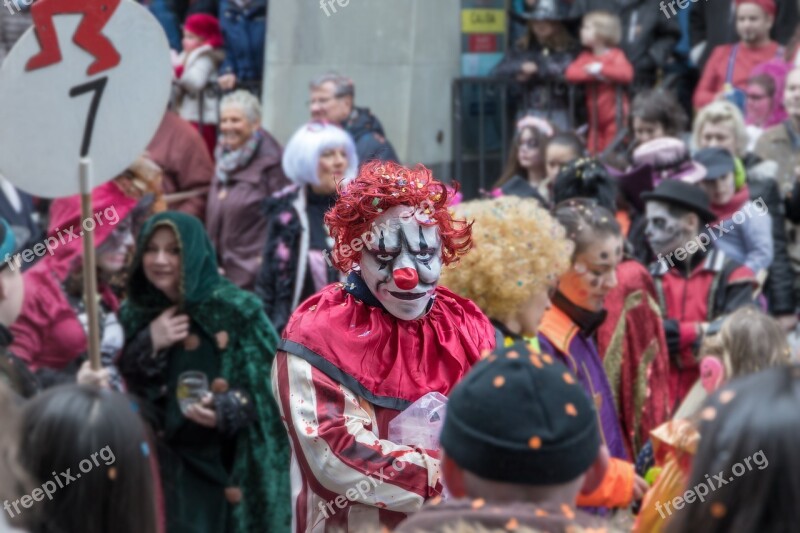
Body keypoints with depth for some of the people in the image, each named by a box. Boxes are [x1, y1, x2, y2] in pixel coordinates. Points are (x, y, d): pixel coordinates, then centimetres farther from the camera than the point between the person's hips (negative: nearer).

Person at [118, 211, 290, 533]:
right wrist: (149, 345, -12)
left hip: (227, 466, -3)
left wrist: (226, 409, -26)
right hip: (161, 464, 3)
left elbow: (271, 380, -9)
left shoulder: (234, 310, -9)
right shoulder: (136, 315, 5)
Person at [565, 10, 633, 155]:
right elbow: (570, 74, -6)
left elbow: (626, 74, -26)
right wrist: (591, 72, -20)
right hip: (595, 116, 6)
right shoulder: (586, 56, 9)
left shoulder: (615, 56, -8)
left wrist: (601, 68, -21)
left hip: (615, 116, -6)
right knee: (594, 152, 9)